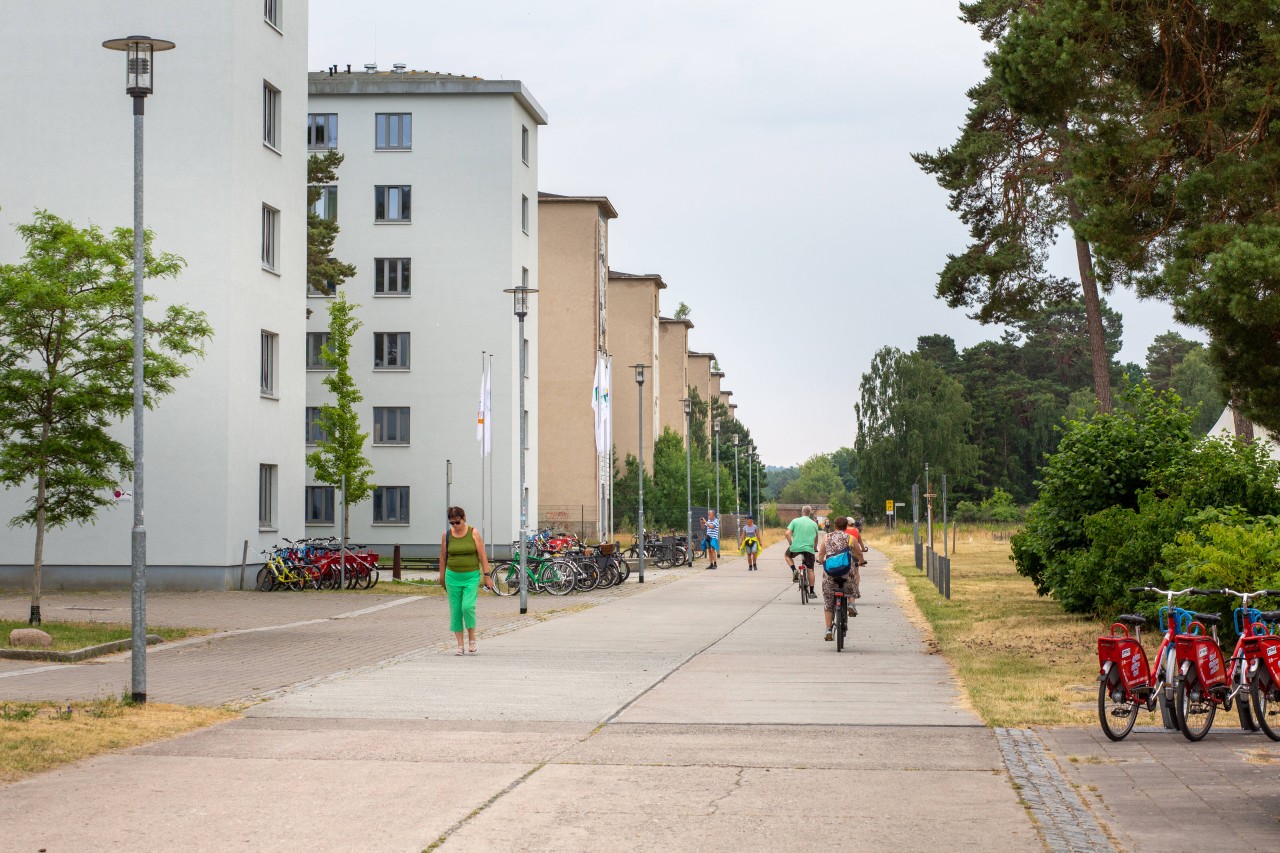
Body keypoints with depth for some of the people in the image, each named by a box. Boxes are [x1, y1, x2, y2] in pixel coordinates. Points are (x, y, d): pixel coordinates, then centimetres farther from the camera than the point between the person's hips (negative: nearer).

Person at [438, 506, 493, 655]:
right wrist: (442, 577, 13)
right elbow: (443, 557, 11)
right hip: (453, 576, 2)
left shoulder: (473, 533, -2)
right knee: (455, 610, 0)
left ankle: (472, 638, 2)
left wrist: (486, 576, -4)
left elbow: (482, 556, -1)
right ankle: (460, 645, 6)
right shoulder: (447, 535, 3)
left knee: (468, 606, -17)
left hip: (471, 576, -2)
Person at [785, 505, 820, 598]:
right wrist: (815, 547, 33)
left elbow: (788, 533, -7)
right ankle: (811, 591, 10)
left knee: (788, 555, 31)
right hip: (809, 548, 1)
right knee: (810, 570, 9)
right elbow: (816, 537, 17)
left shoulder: (795, 521, 2)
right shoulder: (814, 523, 7)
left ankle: (794, 571, 8)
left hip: (795, 547, -1)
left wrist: (790, 543, 7)